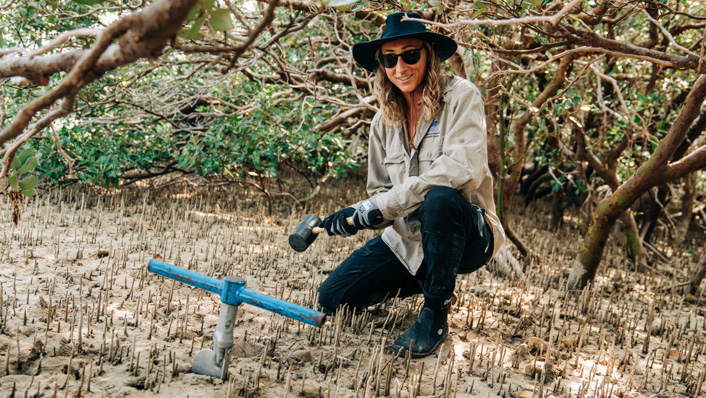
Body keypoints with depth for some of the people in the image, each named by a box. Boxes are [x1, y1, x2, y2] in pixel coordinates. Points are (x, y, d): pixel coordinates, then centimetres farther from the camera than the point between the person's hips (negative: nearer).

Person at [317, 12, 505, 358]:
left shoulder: (461, 97, -12)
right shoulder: (384, 121, 6)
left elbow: (463, 170, -27)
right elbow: (380, 192, 11)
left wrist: (380, 206, -26)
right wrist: (358, 214, -15)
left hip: (468, 235, -6)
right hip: (407, 240, 6)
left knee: (439, 199, -39)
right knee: (332, 297, -4)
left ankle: (435, 315, -19)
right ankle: (425, 279, 19)